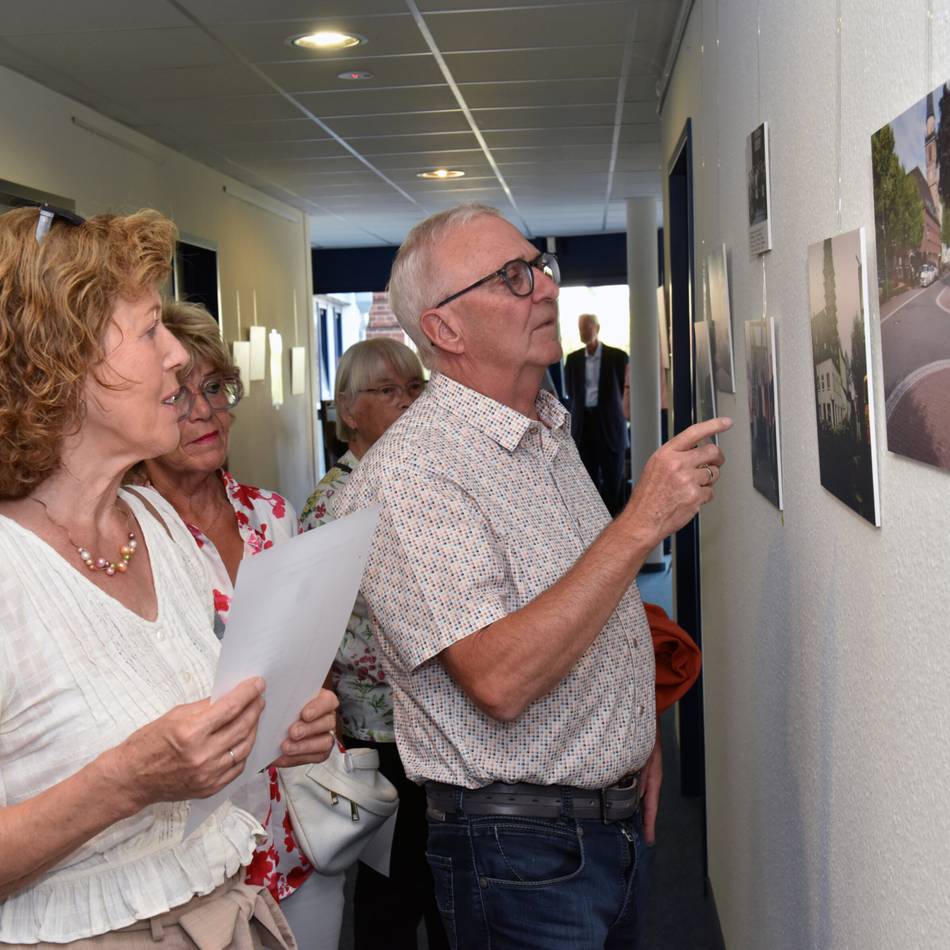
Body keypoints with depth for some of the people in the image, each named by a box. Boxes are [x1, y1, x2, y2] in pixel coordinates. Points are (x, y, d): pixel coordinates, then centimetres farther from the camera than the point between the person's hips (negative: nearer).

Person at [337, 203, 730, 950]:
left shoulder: (551, 434, 8)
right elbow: (499, 681, -31)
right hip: (521, 851, -8)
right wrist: (642, 523, -29)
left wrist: (639, 734, 8)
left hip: (619, 822, 8)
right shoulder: (407, 475, -21)